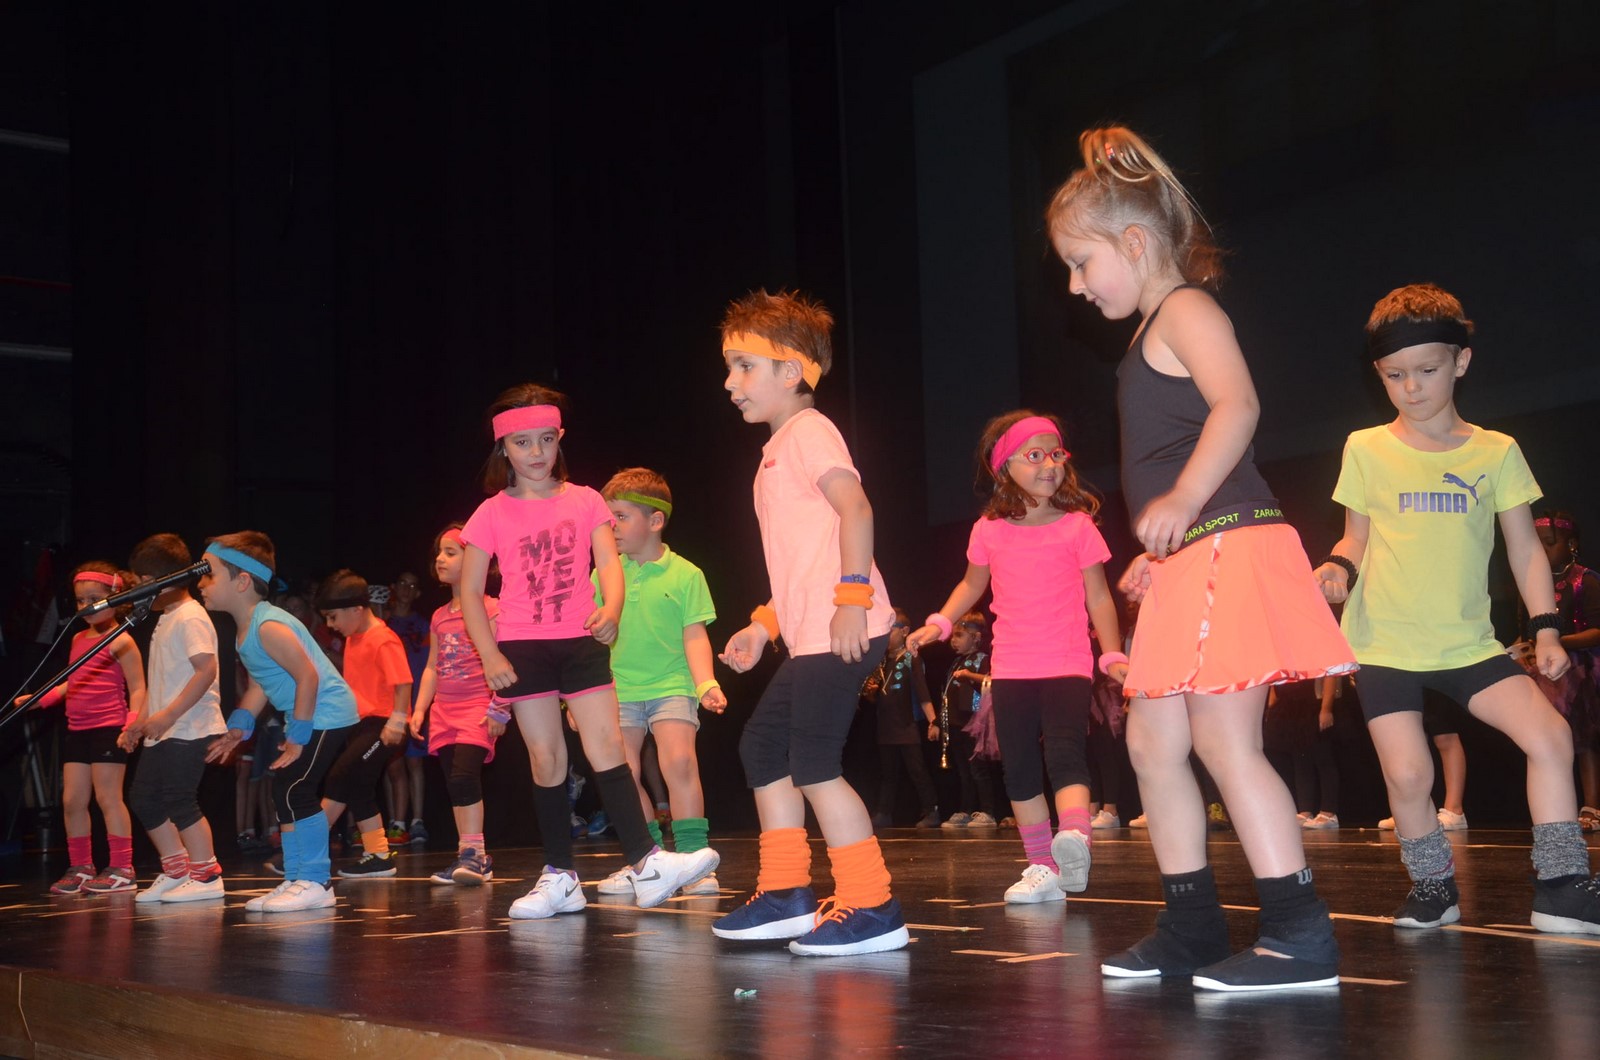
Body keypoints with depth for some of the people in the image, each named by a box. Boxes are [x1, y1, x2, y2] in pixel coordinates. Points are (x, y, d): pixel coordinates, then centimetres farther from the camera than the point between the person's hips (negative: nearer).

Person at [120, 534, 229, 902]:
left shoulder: (190, 618, -14)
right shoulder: (165, 619, 17)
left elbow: (206, 670, -24)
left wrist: (168, 715, -25)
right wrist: (141, 720, 19)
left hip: (190, 729, -10)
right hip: (163, 732, 10)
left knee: (179, 800, -8)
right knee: (144, 798, 12)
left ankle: (206, 877, 2)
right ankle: (177, 869, 22)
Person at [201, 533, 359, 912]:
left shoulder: (269, 626, -23)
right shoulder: (246, 629, 9)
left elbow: (308, 675, -26)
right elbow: (260, 682, 16)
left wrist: (297, 735, -21)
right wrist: (238, 725, 6)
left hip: (325, 714, -11)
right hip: (307, 717, 11)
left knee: (294, 788, -13)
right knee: (284, 791, 12)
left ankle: (315, 883, -5)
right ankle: (296, 880, 20)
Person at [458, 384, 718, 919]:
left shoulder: (585, 501, 6)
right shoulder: (492, 514, 3)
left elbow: (609, 561, -6)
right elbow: (470, 591, 4)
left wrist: (611, 610, -27)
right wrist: (490, 656, -6)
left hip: (581, 642, 0)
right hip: (522, 647, 0)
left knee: (606, 744, -9)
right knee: (546, 758, 2)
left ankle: (647, 864, -11)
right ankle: (560, 878, 9)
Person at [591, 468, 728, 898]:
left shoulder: (685, 574, -3)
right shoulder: (605, 574, 5)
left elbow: (695, 635, -5)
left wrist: (706, 684, -18)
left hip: (671, 685, -4)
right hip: (619, 689, 4)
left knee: (679, 761, -19)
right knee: (624, 775, 1)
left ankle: (694, 860, -11)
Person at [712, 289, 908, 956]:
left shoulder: (807, 431, -7)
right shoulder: (780, 448, 23)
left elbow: (856, 507, -20)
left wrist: (853, 598, -26)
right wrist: (766, 624, 21)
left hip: (840, 630, -11)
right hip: (809, 635, 11)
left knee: (813, 762, -10)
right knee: (762, 745, 16)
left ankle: (870, 907, -3)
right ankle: (785, 894, 23)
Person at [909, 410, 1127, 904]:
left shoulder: (1077, 526, -2)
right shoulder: (988, 531, 3)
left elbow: (1098, 596, 3)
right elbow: (971, 585, 19)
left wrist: (1113, 655, -3)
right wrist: (940, 623, 5)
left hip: (1067, 665, -3)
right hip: (1010, 669, 4)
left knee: (1065, 751, -24)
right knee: (1020, 770, 6)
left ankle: (1074, 841, -37)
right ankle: (1042, 868, 14)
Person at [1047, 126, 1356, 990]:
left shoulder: (1184, 309, -6)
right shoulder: (1149, 338, 22)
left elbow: (1238, 406, -23)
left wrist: (1180, 504, -29)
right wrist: (1155, 553, 24)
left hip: (1229, 546, -10)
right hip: (1189, 565, 11)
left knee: (1223, 740, -12)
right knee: (1153, 742, 12)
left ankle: (1300, 935, -7)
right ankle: (1190, 928, 21)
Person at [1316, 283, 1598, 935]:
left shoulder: (1496, 452, 4)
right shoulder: (1367, 450, 2)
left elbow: (1525, 548, 6)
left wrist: (1545, 628, -3)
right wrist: (1340, 567, -10)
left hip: (1467, 642, 1)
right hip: (1385, 642, -1)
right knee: (1408, 774, -11)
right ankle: (1433, 886, 15)